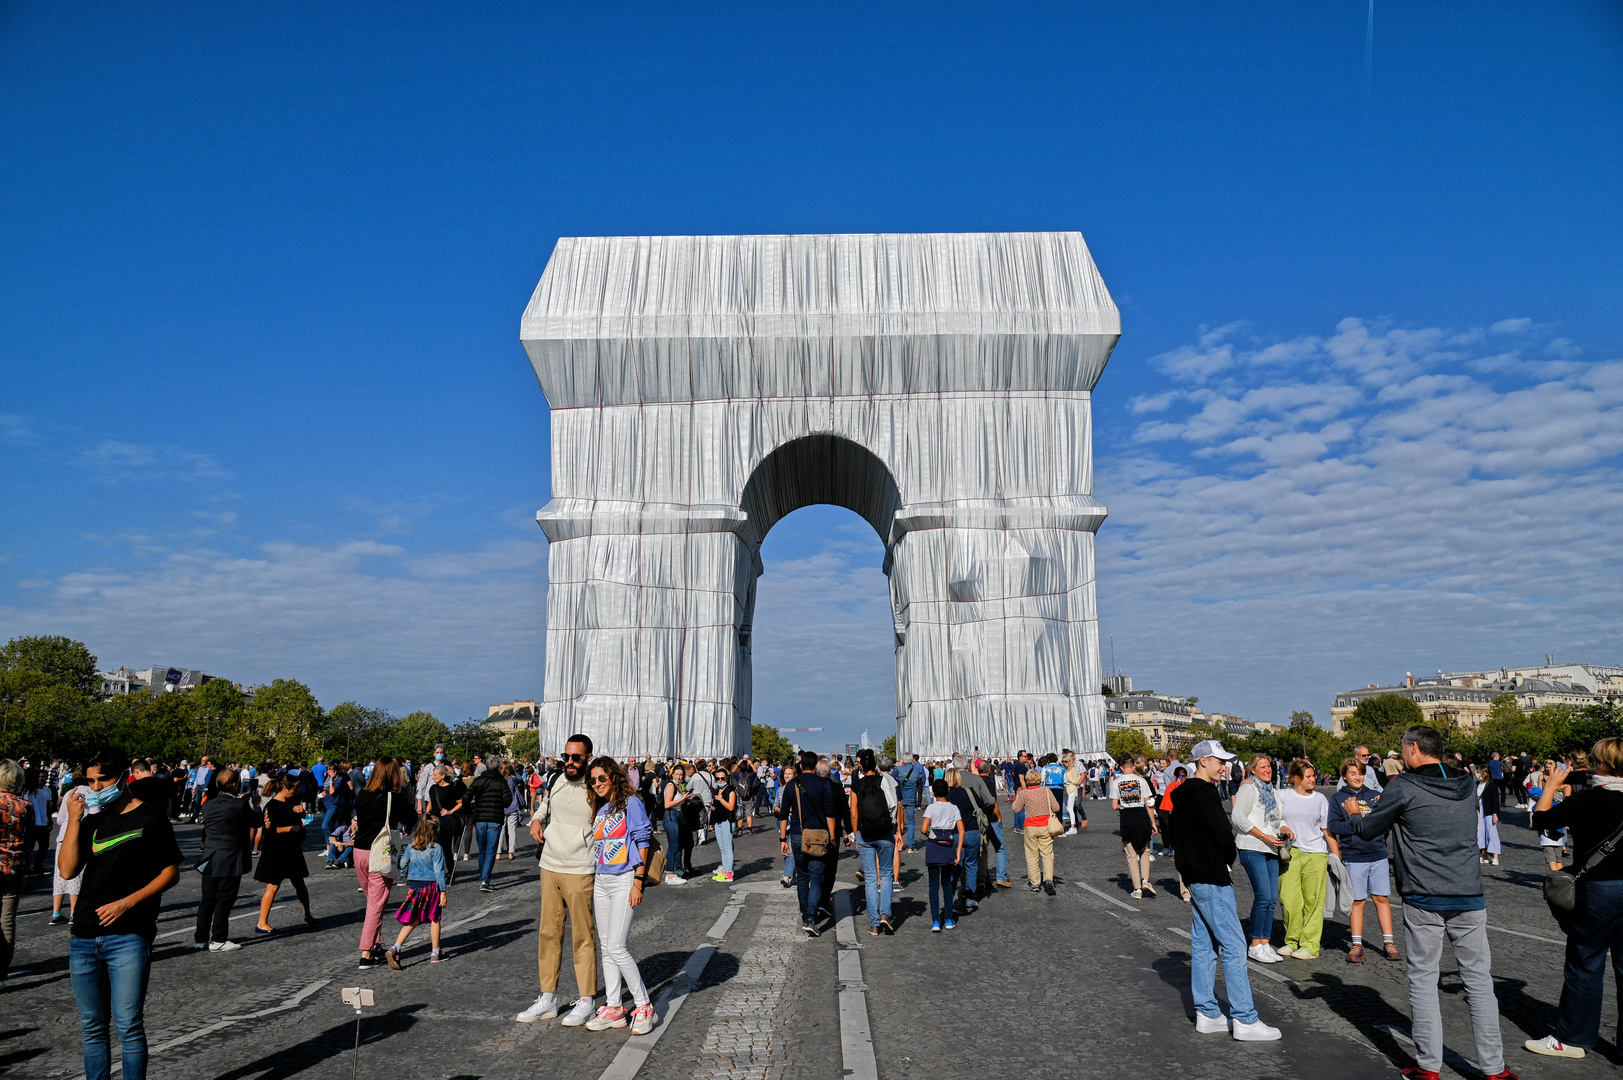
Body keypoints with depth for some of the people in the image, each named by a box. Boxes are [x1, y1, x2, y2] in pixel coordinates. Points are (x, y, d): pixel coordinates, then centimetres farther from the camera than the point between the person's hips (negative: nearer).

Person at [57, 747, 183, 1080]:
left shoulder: (151, 819, -3)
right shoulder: (92, 821, 12)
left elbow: (171, 873, -4)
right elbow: (66, 870, 1)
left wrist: (127, 902, -14)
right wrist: (73, 820, -4)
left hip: (129, 937, -5)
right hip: (85, 937, 5)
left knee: (128, 1025, -4)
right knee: (91, 1026, 13)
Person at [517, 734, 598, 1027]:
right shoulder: (557, 780, 5)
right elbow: (545, 804, 24)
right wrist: (536, 820, 5)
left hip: (580, 872, -6)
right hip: (549, 868, 6)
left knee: (583, 936, 1)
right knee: (548, 934, 10)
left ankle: (585, 1002, 12)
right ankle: (547, 1000, 21)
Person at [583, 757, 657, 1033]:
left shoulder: (631, 803, -7)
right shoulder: (600, 809, 14)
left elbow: (642, 842, -10)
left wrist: (638, 882, -14)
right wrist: (591, 883, 14)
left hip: (624, 880, -7)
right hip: (600, 881, 7)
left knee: (616, 948, -10)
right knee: (606, 948, 9)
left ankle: (644, 1006, 2)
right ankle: (613, 1009, 16)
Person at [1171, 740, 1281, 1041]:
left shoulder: (1184, 794, 14)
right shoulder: (1204, 793, -17)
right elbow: (1223, 832, -24)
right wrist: (1230, 855, -3)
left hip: (1196, 878, 10)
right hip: (1212, 879, -10)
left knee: (1203, 945, 12)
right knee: (1234, 946, -5)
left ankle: (1207, 1014, 18)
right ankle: (1245, 1020, -2)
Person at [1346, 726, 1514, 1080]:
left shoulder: (1404, 788, -7)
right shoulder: (1468, 784, 7)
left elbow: (1368, 830, 3)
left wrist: (1353, 813, 24)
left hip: (1424, 899, -4)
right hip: (1469, 897, 4)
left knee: (1423, 979, 6)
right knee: (1479, 980, 10)